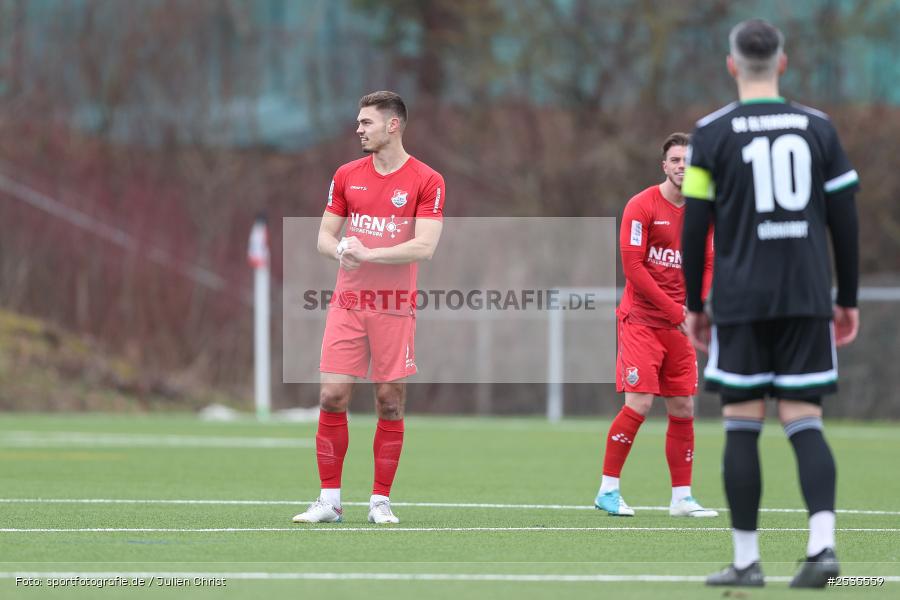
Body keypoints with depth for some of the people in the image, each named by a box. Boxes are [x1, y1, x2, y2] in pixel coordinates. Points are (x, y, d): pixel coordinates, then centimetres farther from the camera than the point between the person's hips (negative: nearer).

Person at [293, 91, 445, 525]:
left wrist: (369, 254, -19)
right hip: (347, 304, 3)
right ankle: (329, 501, 3)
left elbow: (424, 246, -13)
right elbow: (325, 236, 11)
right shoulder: (347, 176, 9)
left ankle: (380, 502, 9)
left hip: (395, 306, -3)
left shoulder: (427, 181, -4)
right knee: (332, 396, -4)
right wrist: (340, 250, -12)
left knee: (390, 403, 0)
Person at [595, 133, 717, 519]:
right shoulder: (642, 206, -8)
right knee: (639, 403, -14)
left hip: (680, 324, 6)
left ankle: (682, 497, 10)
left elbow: (707, 267, 13)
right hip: (642, 320, -6)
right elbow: (633, 267, -13)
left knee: (683, 409, 4)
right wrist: (675, 310, -15)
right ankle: (607, 491, -4)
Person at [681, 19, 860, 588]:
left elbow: (694, 226, -1)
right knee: (805, 422, 2)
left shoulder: (712, 133, -1)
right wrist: (848, 300, 15)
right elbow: (845, 220, 7)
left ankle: (747, 558, 3)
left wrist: (693, 305, 8)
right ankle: (823, 542, -16)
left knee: (742, 427, 3)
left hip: (740, 301, -2)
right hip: (807, 299, 2)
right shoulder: (818, 128, 6)